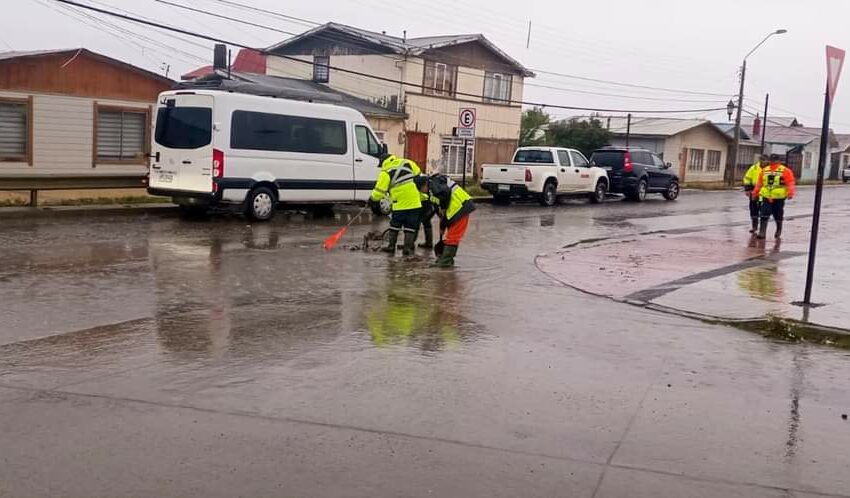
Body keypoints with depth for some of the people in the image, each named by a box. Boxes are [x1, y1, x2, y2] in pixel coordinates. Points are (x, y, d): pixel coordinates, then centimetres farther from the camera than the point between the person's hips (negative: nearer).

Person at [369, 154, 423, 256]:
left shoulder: (385, 172, -3)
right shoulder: (408, 163, 7)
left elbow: (380, 190, -4)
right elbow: (419, 177, 11)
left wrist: (372, 199, 12)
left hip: (400, 204, -2)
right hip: (414, 202, 2)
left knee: (394, 225, 14)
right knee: (410, 227, 8)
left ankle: (391, 246, 20)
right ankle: (407, 248, 7)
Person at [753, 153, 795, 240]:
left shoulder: (785, 171, -5)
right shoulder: (764, 170, 8)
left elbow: (790, 183, -9)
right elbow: (759, 183, 16)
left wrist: (790, 193, -21)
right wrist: (755, 193, 17)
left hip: (779, 198, -3)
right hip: (766, 197, 3)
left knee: (778, 216, 12)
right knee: (764, 215, -7)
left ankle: (778, 231, 32)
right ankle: (762, 232, -8)